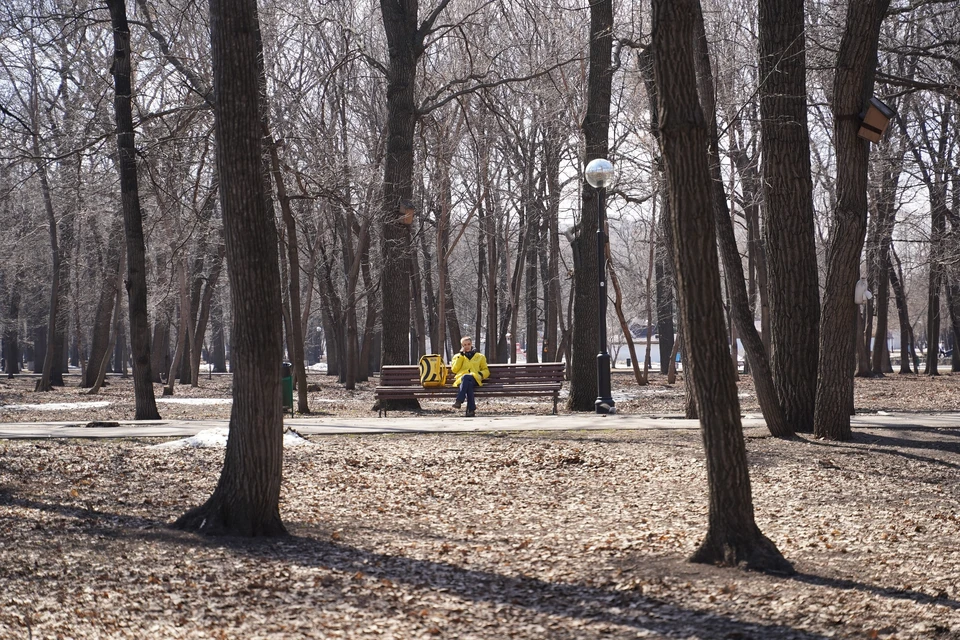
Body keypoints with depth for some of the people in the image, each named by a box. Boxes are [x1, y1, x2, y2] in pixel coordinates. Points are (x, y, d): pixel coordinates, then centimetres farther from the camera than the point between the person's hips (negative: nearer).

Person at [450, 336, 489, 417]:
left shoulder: (480, 357, 28)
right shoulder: (457, 356, 27)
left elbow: (486, 371, 27)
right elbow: (454, 370, 9)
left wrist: (481, 374, 2)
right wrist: (461, 355, 7)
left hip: (475, 380, -1)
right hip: (461, 380, 1)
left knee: (465, 377, -40)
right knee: (468, 384, -41)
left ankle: (459, 401, -50)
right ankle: (471, 409, -49)